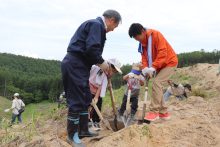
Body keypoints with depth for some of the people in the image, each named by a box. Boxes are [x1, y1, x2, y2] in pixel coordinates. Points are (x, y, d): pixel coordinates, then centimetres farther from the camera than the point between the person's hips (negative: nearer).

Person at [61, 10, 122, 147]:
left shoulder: (96, 25, 21)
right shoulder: (97, 24, -11)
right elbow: (92, 48, -23)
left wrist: (100, 61, 12)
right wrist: (101, 62, -8)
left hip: (80, 66, 11)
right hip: (75, 65, -11)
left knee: (86, 98, 15)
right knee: (76, 100, -5)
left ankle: (83, 130, 27)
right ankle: (72, 135, 8)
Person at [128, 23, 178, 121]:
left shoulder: (156, 35, -21)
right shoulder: (142, 42, 4)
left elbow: (162, 53, -27)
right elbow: (144, 57, 3)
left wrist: (153, 67, -31)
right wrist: (145, 67, -17)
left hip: (169, 63, -9)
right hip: (159, 66, 9)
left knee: (157, 82, -21)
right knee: (158, 87, 7)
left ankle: (154, 112, -16)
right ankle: (164, 113, 17)